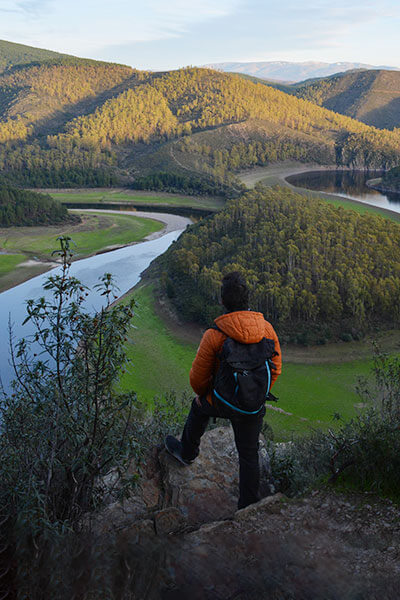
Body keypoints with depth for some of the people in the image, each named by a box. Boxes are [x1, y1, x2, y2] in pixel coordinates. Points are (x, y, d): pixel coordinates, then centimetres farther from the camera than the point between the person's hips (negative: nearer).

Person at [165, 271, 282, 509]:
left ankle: (187, 452, 53)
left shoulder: (215, 335, -23)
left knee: (199, 408, 31)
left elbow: (198, 377, -12)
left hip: (222, 403, -2)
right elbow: (276, 368, 0)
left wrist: (201, 394, 11)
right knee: (249, 455, 18)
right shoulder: (267, 329, -12)